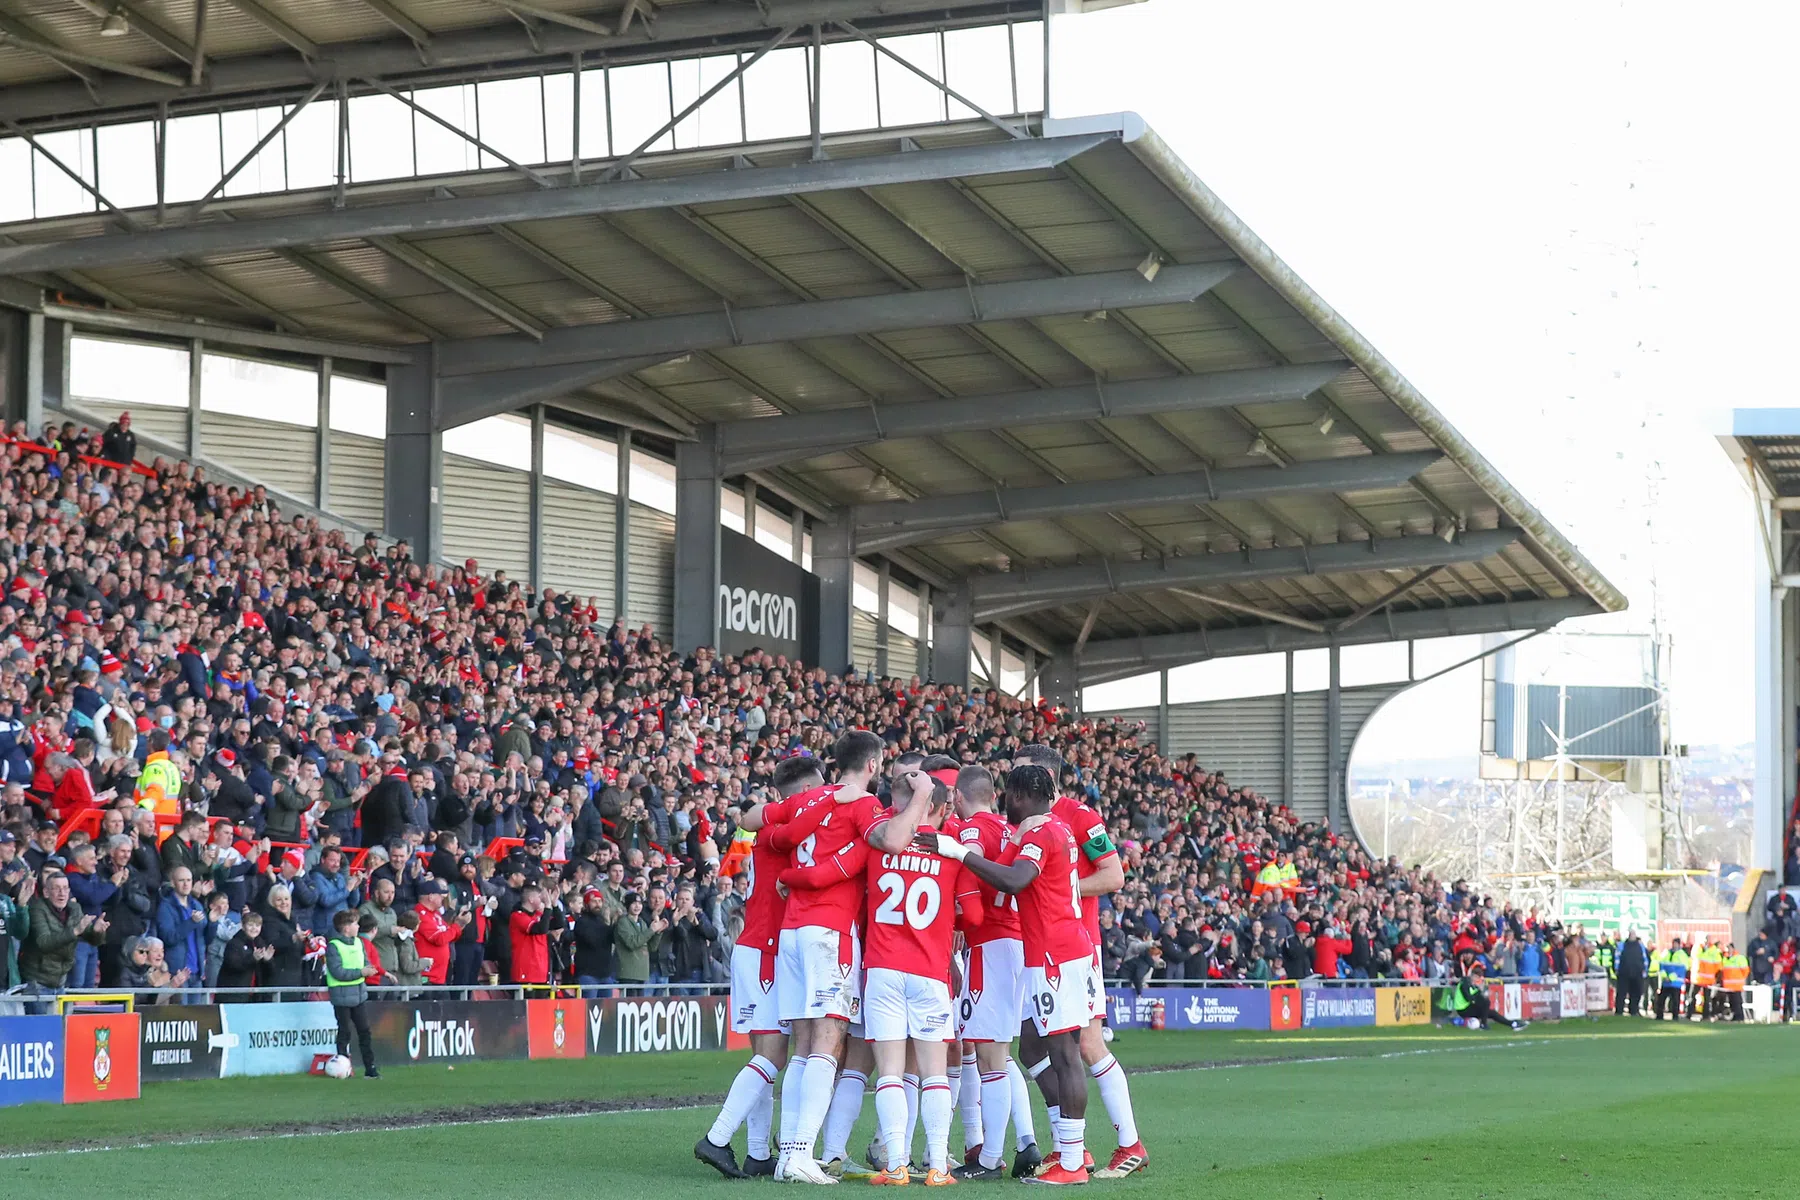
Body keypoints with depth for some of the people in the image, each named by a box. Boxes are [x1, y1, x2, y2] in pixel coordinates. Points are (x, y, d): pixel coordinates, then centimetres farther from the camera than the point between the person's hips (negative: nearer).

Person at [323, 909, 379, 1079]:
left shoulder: (358, 942, 8)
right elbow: (338, 972, -20)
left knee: (364, 1031, 7)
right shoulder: (333, 946, -13)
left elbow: (366, 962, 15)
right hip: (342, 996, -7)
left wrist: (369, 969, -9)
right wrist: (361, 972, -20)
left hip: (359, 994, 7)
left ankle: (370, 1068, 11)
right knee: (345, 1032, 0)